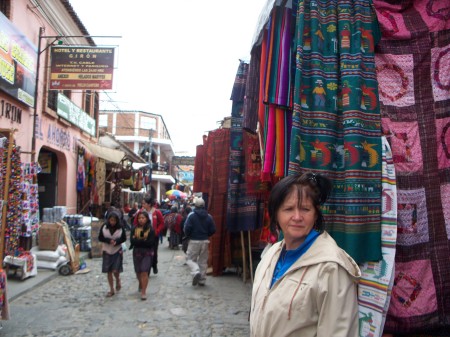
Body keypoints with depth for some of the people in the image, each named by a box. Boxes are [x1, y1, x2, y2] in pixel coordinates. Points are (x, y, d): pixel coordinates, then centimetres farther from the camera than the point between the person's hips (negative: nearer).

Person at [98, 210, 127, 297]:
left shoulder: (120, 227, -7)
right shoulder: (104, 226, -5)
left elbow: (124, 238, 0)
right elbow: (100, 238, -3)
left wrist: (117, 241, -19)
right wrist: (109, 240, -20)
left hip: (117, 251, -1)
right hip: (107, 251, 2)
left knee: (115, 270, -10)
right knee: (109, 271, 6)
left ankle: (118, 280, 24)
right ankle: (111, 290, 20)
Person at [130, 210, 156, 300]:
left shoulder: (150, 229, -6)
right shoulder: (134, 228, 2)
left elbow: (151, 242, -13)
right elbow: (132, 240, -9)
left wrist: (138, 241, -13)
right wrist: (144, 241, -17)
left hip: (147, 253, -3)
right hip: (137, 252, 3)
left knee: (144, 272, -10)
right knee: (138, 272, 15)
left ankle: (143, 292, -3)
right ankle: (141, 284, 43)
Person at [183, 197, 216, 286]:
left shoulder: (192, 215, -9)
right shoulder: (209, 216, 2)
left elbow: (187, 228, -15)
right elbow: (213, 230, 1)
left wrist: (188, 235, 5)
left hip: (194, 241, -3)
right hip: (205, 241, 4)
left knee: (190, 259, 7)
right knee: (203, 261, 12)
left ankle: (196, 272, -19)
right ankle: (202, 280, 14)